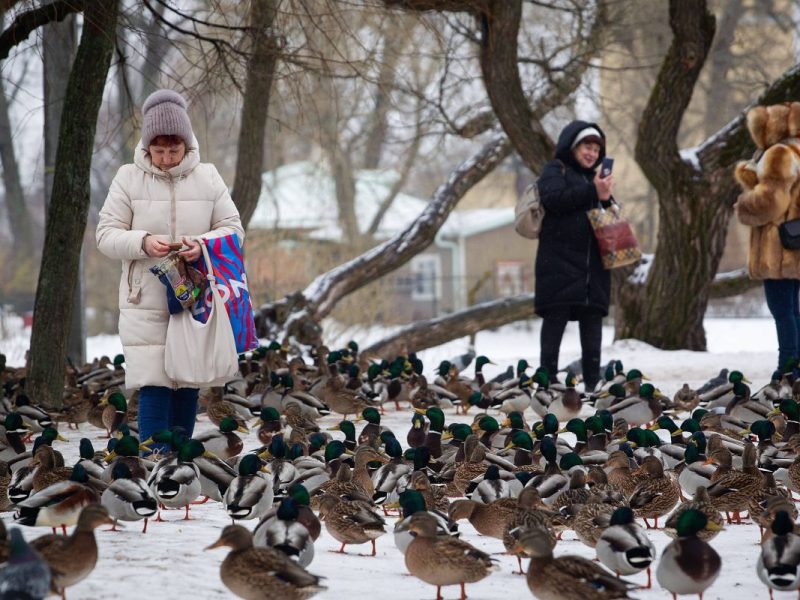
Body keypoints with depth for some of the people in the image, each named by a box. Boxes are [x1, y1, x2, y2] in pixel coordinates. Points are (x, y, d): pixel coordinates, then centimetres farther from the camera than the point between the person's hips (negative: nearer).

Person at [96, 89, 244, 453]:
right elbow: (106, 235, -1)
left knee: (188, 386, 6)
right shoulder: (128, 178, -1)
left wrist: (203, 245, -17)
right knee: (154, 386, -8)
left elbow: (234, 230, 5)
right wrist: (142, 243, -21)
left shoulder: (207, 177, 3)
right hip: (145, 303, -2)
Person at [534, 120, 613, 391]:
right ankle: (548, 377, -9)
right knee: (556, 318, -8)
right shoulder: (555, 171, 3)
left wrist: (606, 200, -1)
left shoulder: (593, 178, 23)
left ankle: (593, 381, 7)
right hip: (560, 261, -7)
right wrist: (592, 192, -22)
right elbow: (553, 199, -17)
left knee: (592, 321, 5)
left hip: (593, 264, 7)